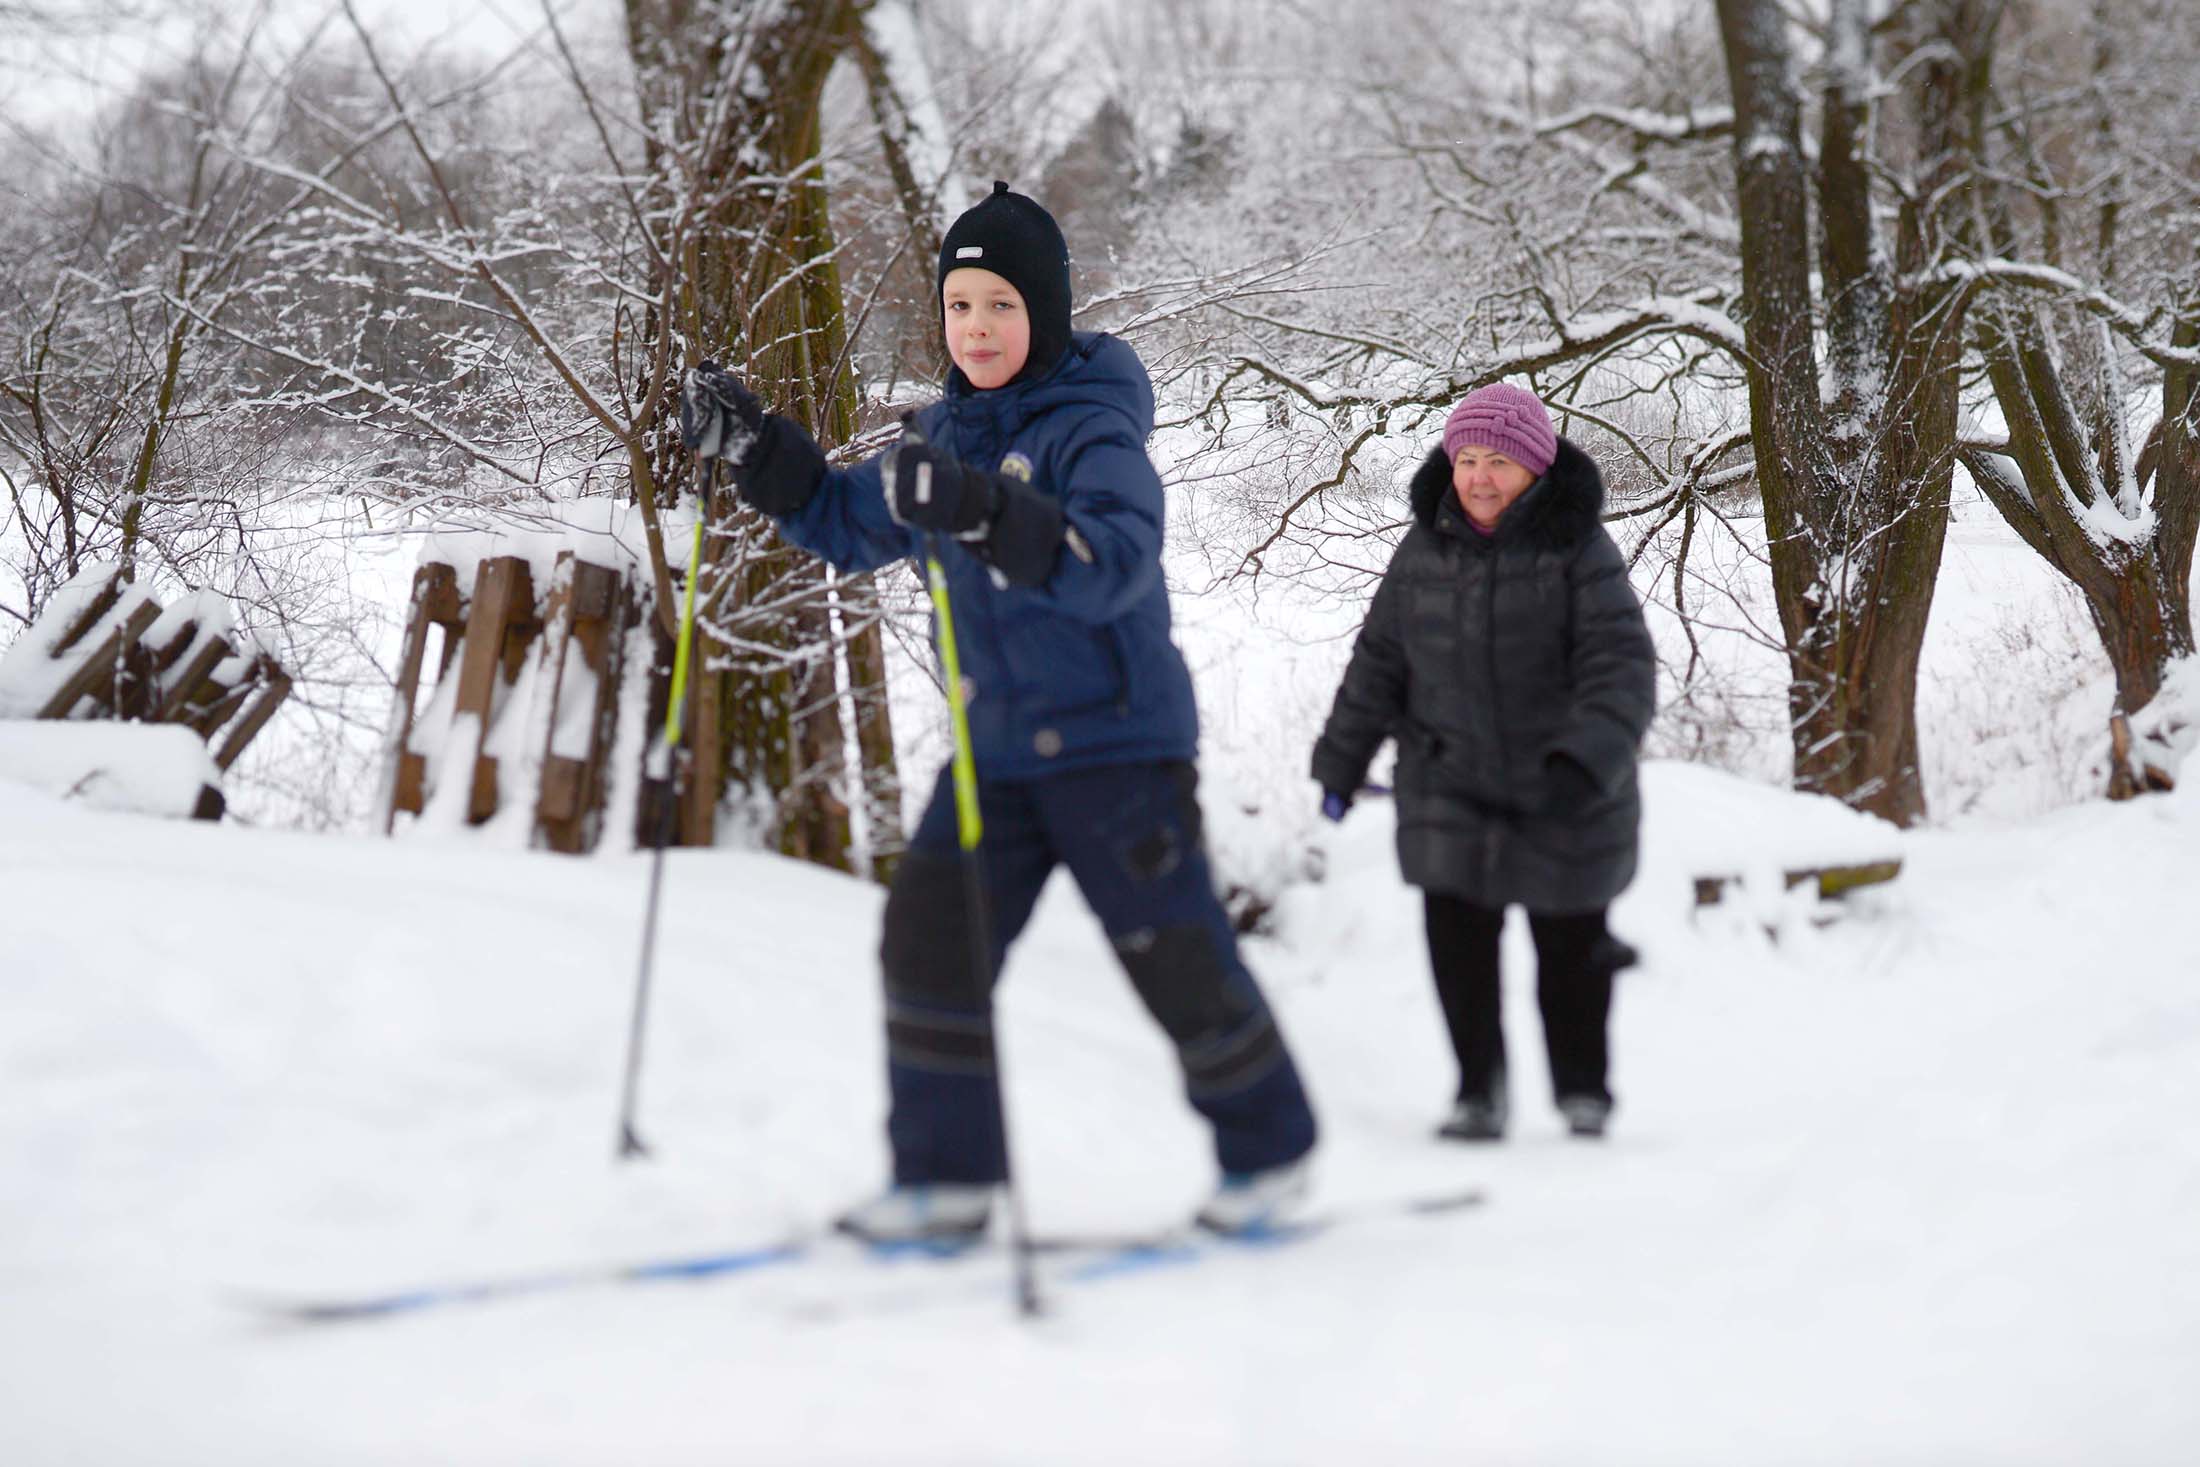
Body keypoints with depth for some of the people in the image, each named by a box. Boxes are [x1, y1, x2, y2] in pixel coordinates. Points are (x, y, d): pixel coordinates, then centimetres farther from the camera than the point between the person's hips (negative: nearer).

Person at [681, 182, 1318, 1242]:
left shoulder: (1093, 427, -14)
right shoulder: (947, 430, 8)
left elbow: (1116, 564, -32)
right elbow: (853, 528, 21)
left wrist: (984, 510, -46)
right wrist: (755, 450, 7)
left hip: (1116, 740, -7)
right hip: (996, 746, 7)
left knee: (1176, 957, -1)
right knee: (928, 938, -3)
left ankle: (1269, 1150, 20)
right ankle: (946, 1174, 6)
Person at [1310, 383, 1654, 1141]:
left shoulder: (1578, 550, -12)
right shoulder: (1424, 549, 1)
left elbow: (1621, 666, -20)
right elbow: (1379, 661, 11)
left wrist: (1587, 759, -35)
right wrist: (1341, 760, 13)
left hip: (1562, 795, -2)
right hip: (1450, 787, 3)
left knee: (1569, 946, 9)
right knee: (1457, 937, -7)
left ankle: (1583, 1091, 30)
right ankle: (1479, 1086, 10)